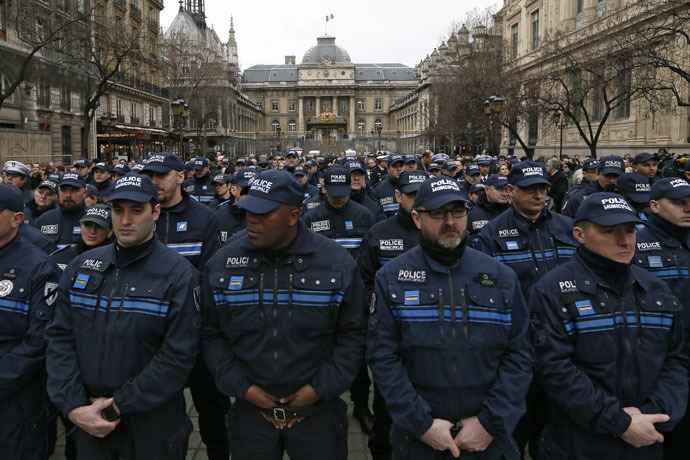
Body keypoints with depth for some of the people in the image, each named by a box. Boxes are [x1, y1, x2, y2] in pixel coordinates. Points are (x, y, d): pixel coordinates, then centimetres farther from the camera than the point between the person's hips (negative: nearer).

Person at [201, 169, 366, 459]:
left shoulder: (337, 263, -8)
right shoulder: (222, 263, -4)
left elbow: (352, 334, -3)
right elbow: (211, 334, 1)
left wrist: (320, 388, -9)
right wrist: (242, 387, -7)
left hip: (319, 412, -1)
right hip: (250, 411, 1)